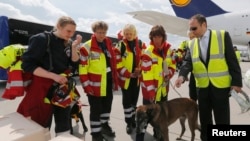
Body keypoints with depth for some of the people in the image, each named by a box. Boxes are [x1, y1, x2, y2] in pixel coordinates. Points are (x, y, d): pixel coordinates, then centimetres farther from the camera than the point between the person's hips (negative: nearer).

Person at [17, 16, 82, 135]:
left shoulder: (68, 43, 4)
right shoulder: (42, 39, -12)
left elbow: (75, 65, 2)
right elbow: (28, 65, -15)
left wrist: (74, 47, -12)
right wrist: (54, 76, -22)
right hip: (43, 88, -5)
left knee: (64, 125, 13)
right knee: (42, 126, 6)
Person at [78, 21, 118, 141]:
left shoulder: (108, 44, 7)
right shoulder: (87, 47, -15)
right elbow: (82, 68, -15)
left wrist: (115, 80, 11)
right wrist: (86, 85, -16)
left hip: (108, 82, 7)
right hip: (95, 85, -6)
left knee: (107, 105, 20)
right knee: (96, 109, 6)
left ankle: (104, 125, 43)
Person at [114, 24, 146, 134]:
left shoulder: (140, 44, 4)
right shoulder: (121, 45, -7)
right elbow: (117, 62, -11)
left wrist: (140, 69, -9)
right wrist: (128, 74, -16)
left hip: (137, 77, 4)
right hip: (125, 78, -3)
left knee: (134, 99, 15)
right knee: (127, 100, 4)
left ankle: (133, 119, 34)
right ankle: (129, 123, 19)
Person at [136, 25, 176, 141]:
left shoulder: (168, 48, -2)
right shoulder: (148, 52, -20)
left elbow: (172, 64, 9)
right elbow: (146, 74, -24)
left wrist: (169, 74, -12)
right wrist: (151, 91, -26)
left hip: (163, 87, 6)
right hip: (150, 88, -6)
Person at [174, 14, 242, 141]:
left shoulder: (222, 36, -4)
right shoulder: (192, 43, 6)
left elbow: (232, 59, -7)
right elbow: (188, 61, -3)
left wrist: (236, 81, -10)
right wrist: (182, 75, -22)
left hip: (221, 84, -3)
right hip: (202, 86, 4)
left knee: (222, 119, 8)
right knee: (204, 118, 16)